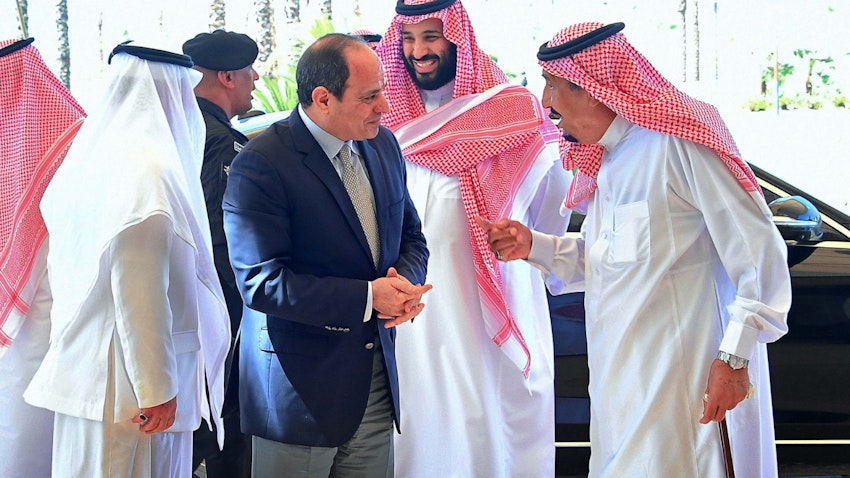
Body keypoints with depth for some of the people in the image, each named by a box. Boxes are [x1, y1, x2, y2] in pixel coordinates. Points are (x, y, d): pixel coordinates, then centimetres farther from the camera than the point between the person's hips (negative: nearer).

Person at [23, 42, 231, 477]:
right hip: (127, 384, -9)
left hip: (79, 370, 9)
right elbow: (141, 296, -21)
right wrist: (158, 389, -16)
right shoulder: (147, 169, -19)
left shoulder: (86, 159, 8)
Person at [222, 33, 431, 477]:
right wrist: (366, 298, -21)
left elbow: (411, 239, 15)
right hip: (299, 387, -6)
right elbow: (261, 282, -20)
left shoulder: (383, 146, 6)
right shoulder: (260, 166, -17)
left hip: (376, 379, 6)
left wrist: (405, 283, -8)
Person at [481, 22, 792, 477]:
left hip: (686, 378, -9)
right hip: (621, 379, 9)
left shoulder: (678, 143, -15)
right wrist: (533, 246, 5)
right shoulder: (603, 158, 13)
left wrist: (735, 358, -17)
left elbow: (759, 253, -16)